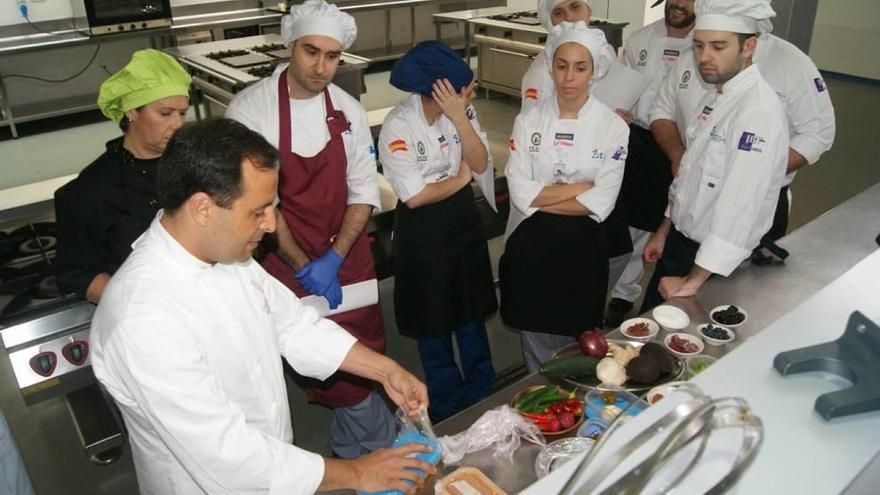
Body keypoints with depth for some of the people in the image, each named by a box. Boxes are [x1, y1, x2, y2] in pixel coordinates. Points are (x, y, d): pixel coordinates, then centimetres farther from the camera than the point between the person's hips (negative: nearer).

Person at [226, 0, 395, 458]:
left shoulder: (347, 110, -1)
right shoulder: (251, 109, -13)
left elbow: (363, 192, 0)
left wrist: (333, 259, -13)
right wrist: (304, 267, -15)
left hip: (345, 256, 4)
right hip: (284, 261, -3)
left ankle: (351, 454, 36)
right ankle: (381, 448, 27)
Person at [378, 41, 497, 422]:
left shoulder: (462, 110, -8)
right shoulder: (398, 127, -24)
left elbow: (480, 164, -14)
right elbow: (414, 196, -22)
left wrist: (460, 118, -27)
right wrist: (460, 178, -11)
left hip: (464, 218, 5)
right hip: (422, 231, -5)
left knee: (472, 309, 19)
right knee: (434, 321, 13)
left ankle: (482, 393, 41)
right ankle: (447, 405, 35)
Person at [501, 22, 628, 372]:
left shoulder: (613, 126, -8)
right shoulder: (528, 121, -5)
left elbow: (601, 203, -14)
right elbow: (520, 192, -12)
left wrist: (540, 200, -14)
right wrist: (578, 187, -15)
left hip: (582, 247, -1)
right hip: (531, 245, 1)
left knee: (578, 341, 14)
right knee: (536, 334, 16)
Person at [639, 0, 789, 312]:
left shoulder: (758, 112, -25)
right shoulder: (716, 96, 5)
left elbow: (739, 207, -30)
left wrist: (693, 281, -26)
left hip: (715, 261, -8)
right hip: (679, 242, 8)